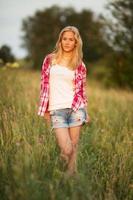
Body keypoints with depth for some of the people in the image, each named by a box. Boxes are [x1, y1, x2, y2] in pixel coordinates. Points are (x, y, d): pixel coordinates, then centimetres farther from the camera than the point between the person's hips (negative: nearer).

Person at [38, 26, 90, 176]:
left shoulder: (80, 65, 7)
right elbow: (44, 85, 7)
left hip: (75, 108, 1)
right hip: (57, 110, -1)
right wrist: (45, 110, 5)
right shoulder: (50, 59, 6)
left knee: (74, 146, 3)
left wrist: (85, 112, 7)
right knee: (67, 150, -8)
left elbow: (81, 90, 11)